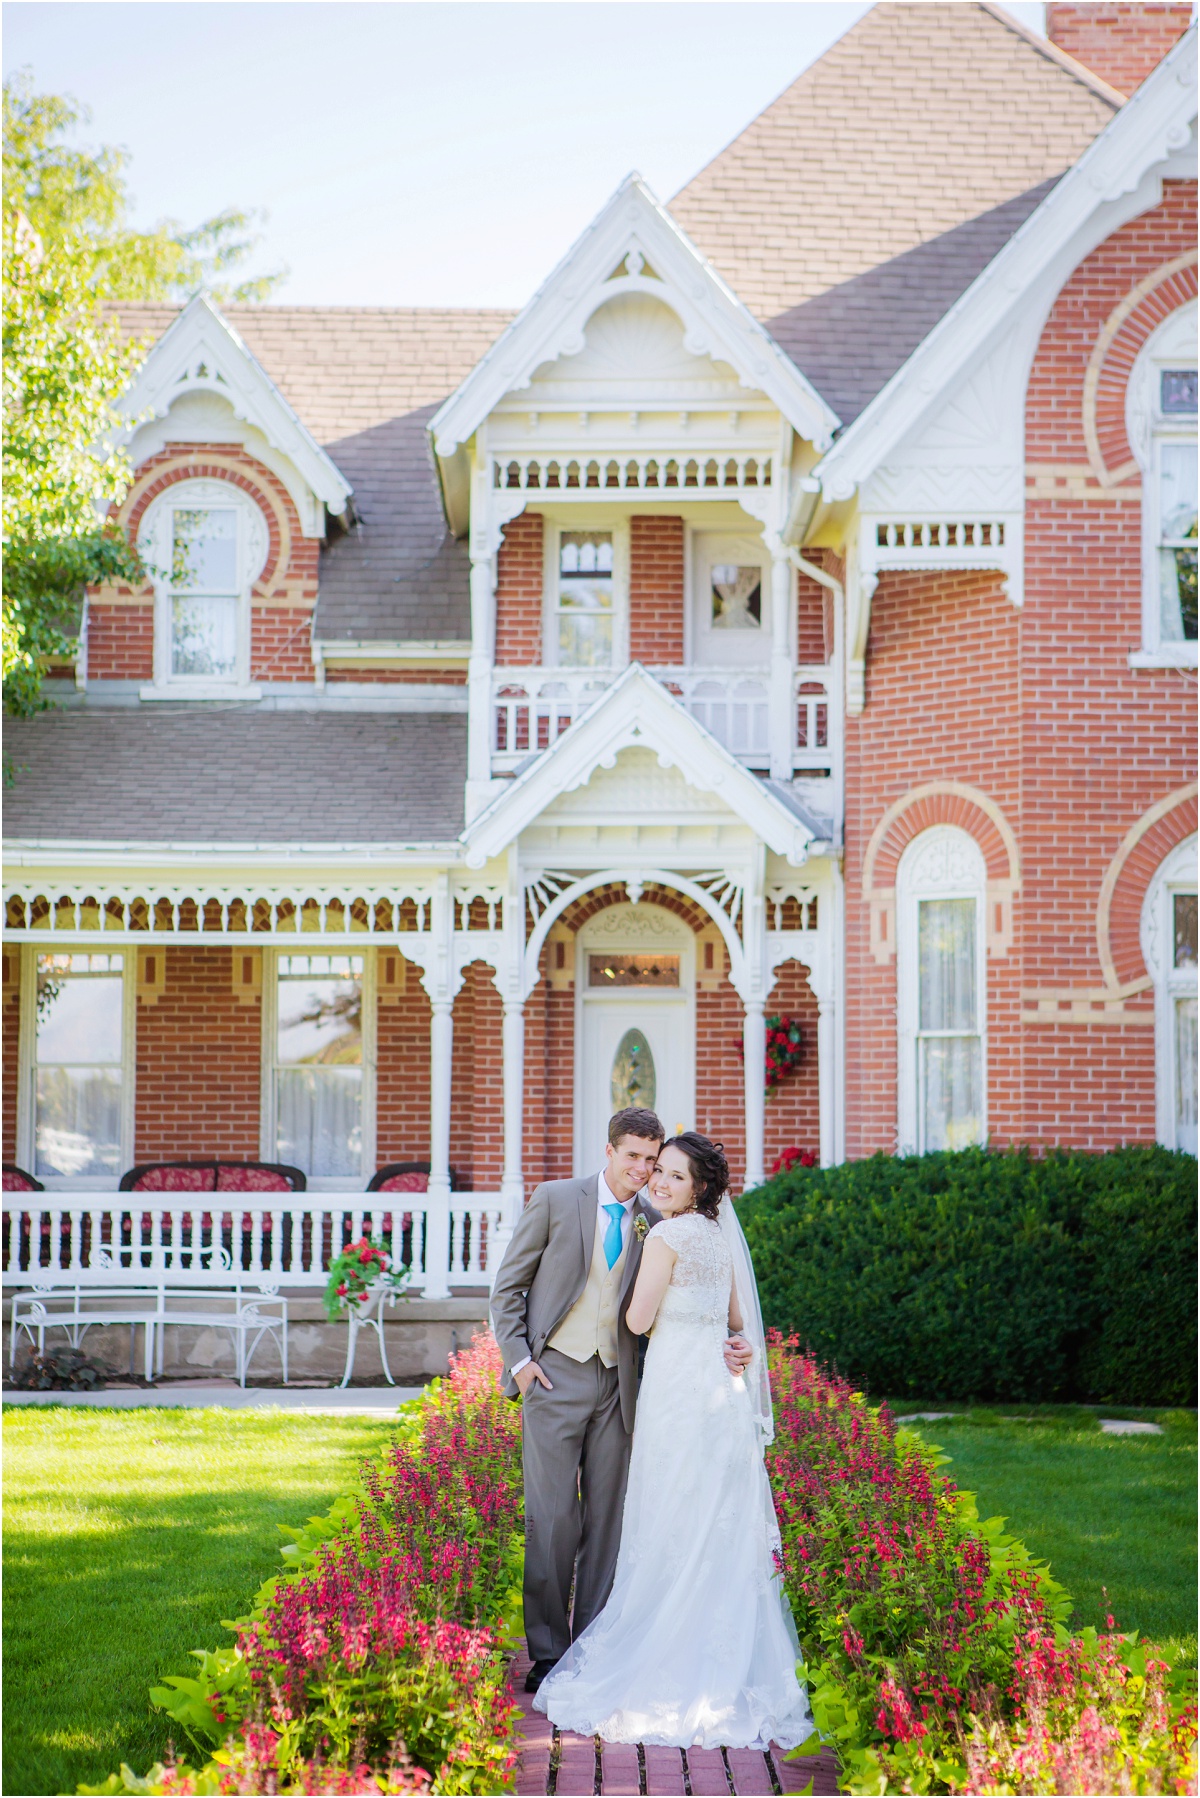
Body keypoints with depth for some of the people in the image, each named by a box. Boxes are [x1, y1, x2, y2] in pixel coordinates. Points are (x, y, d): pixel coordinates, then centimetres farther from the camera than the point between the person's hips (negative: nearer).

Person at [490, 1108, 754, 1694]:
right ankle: (546, 1653, 5)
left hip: (615, 1383, 3)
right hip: (554, 1377, -3)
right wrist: (519, 1360, -6)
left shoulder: (655, 1224, 6)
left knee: (607, 1518, 5)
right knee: (551, 1518, -3)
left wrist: (723, 1345, -10)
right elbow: (508, 1285, 2)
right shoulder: (555, 1199, -2)